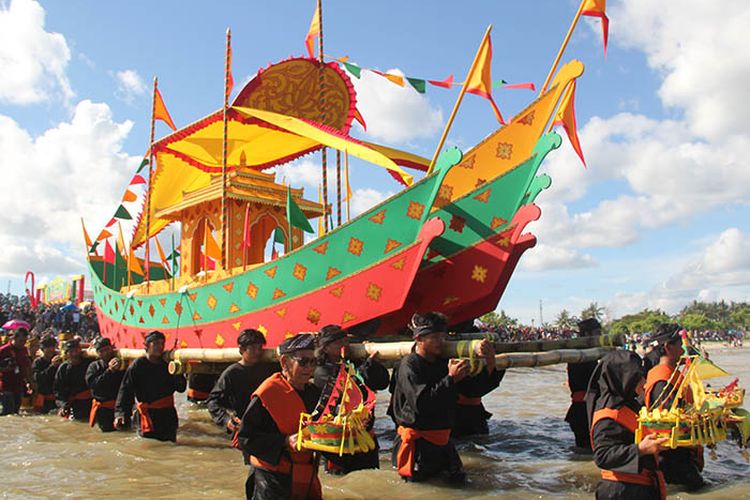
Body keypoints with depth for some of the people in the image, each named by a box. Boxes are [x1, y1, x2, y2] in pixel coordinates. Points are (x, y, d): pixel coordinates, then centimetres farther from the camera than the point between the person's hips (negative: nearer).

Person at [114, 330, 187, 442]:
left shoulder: (167, 364, 6)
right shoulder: (137, 366, -7)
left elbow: (181, 388, 10)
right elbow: (125, 390, -13)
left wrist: (177, 374, -10)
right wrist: (120, 413, -24)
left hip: (168, 415, 5)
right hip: (148, 415, -5)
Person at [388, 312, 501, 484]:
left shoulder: (444, 364, 7)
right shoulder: (408, 365, -13)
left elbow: (474, 390, 7)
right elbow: (420, 403, -27)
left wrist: (489, 365, -9)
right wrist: (451, 379, -25)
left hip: (442, 438, 7)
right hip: (416, 442, -7)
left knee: (459, 482, 14)